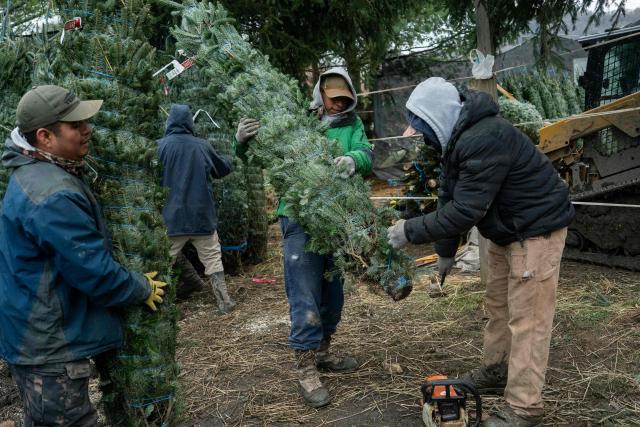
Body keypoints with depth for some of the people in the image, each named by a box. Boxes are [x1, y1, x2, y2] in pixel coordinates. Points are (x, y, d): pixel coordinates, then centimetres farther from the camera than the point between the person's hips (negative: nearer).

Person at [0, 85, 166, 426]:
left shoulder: (33, 173, 6)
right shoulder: (53, 196, -29)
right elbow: (95, 272, -25)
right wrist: (144, 289, -8)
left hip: (38, 336, 10)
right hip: (50, 346, -10)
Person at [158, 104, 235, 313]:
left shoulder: (160, 146, -7)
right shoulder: (202, 145, 1)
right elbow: (224, 169, 16)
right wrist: (226, 159, 37)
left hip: (172, 217, -2)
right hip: (202, 215, 2)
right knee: (212, 258, 11)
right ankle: (224, 301, 12)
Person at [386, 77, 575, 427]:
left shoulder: (484, 139, -31)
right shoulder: (456, 138, 2)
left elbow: (465, 210, -32)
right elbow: (449, 198, 5)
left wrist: (410, 231, -24)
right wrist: (445, 252, 9)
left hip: (537, 229, -10)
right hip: (505, 229, 10)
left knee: (527, 317, -6)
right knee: (497, 303, 19)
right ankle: (496, 371, 36)